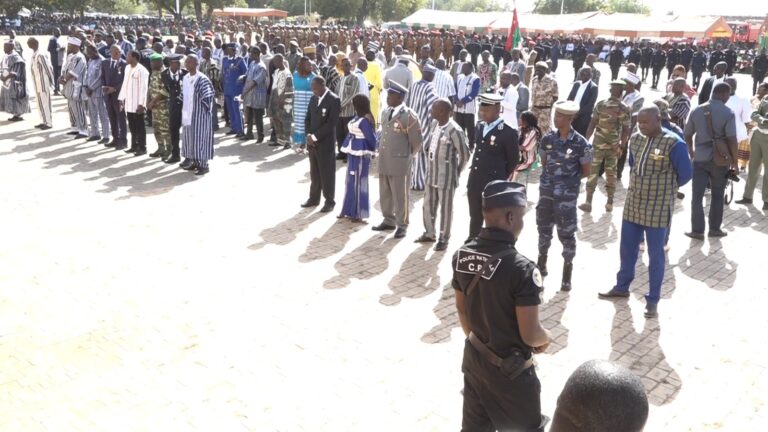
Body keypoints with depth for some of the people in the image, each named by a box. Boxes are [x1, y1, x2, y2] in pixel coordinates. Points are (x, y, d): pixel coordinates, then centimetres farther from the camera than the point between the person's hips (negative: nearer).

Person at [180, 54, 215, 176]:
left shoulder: (202, 79, -15)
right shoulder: (185, 78, 8)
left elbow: (208, 97, -15)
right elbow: (183, 95, 17)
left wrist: (205, 110, -12)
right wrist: (183, 109, 12)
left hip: (199, 115, -8)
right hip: (187, 114, 8)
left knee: (200, 138, -4)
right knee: (189, 138, 12)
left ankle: (203, 165, 3)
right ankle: (194, 162, 23)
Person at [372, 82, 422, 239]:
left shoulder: (408, 115, -13)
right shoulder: (385, 113, 10)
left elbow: (416, 142, -7)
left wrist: (407, 156, 4)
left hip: (399, 163, -7)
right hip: (383, 161, 7)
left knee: (400, 196, 3)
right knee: (384, 194, 16)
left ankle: (402, 225, 15)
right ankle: (389, 221, 31)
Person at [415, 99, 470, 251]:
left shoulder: (454, 130, -20)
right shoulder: (434, 123, 4)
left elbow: (465, 155, -13)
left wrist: (456, 173, -3)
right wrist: (430, 165, 15)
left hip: (446, 177, -8)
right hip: (431, 174, 8)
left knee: (445, 208, 6)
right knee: (428, 205, 17)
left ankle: (444, 239, 20)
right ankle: (430, 234, 35)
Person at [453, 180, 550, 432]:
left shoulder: (462, 256, -7)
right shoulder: (521, 269, -28)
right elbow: (530, 335, -22)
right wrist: (547, 338, 0)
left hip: (473, 359, 6)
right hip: (510, 369, -6)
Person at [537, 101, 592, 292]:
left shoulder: (580, 143, -12)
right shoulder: (548, 138, -1)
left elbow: (586, 171, -1)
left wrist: (569, 181, 5)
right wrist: (552, 178, 4)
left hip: (567, 196, -4)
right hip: (546, 192, 4)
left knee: (567, 233, 3)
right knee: (543, 228, 16)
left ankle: (567, 273, 18)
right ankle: (541, 264, 35)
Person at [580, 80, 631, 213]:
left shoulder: (600, 105, -5)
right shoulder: (625, 109, -4)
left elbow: (592, 124, -6)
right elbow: (626, 130, -6)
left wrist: (586, 139, 1)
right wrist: (622, 146, 2)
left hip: (598, 144, -1)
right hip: (614, 146, 1)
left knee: (592, 172, 4)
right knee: (611, 173, 12)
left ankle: (588, 202, 2)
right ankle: (610, 203, 17)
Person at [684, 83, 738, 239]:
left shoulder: (696, 110, 1)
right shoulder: (728, 113, -10)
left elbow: (687, 134, 7)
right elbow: (731, 139, -14)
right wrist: (734, 161, -4)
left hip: (699, 158, 2)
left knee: (697, 196, 5)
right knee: (717, 195, 13)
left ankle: (697, 230, 5)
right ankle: (714, 229, 21)